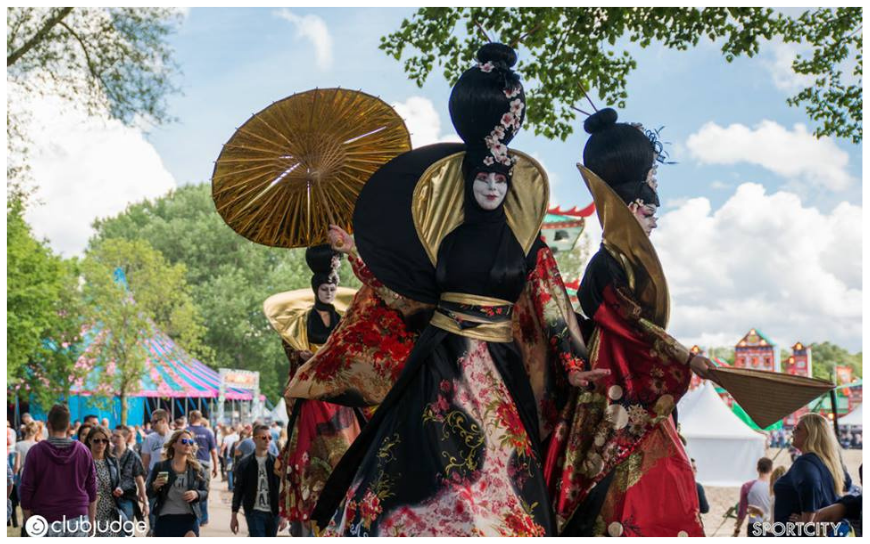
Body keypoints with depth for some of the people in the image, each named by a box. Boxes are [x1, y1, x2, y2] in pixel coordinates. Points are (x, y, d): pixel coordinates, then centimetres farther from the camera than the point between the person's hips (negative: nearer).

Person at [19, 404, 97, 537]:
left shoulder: (36, 451, -5)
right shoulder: (83, 450, 2)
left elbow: (26, 490, -3)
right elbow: (92, 490, 6)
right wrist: (91, 521, 14)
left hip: (47, 522, -2)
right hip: (78, 520, 2)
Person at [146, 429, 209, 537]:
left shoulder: (197, 468, 5)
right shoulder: (160, 467, 2)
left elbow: (205, 492, 7)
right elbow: (149, 493, 5)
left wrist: (196, 494, -14)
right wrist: (155, 486, -16)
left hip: (189, 519, 0)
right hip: (165, 519, 0)